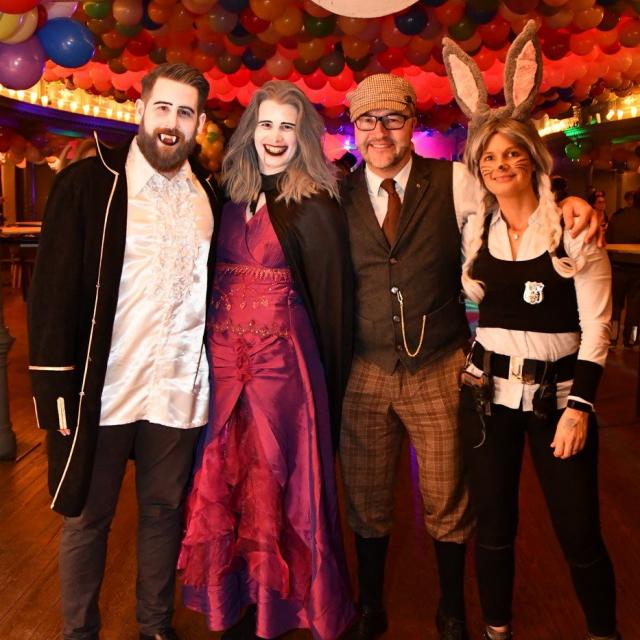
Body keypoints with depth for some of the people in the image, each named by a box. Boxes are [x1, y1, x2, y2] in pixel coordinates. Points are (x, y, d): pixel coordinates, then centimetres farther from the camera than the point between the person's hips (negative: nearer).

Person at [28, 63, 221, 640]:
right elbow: (54, 289, -6)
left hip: (181, 391, 3)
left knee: (165, 513, 16)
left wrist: (219, 375, 6)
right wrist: (56, 386, -10)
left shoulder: (210, 196, 7)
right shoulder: (89, 183, -3)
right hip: (104, 391, -3)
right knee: (87, 518, 12)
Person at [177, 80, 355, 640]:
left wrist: (329, 387, -4)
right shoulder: (232, 199, 10)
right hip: (223, 362, 5)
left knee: (276, 490, 5)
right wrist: (214, 354, 8)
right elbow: (216, 286, 14)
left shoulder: (315, 207, -6)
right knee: (224, 485, 12)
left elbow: (332, 302, -6)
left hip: (284, 363, -5)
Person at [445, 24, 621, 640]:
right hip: (487, 392, 3)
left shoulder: (572, 224, -6)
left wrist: (579, 406, -12)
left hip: (557, 393, -3)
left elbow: (596, 323, -7)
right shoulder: (476, 227, 4)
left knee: (580, 535, 3)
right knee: (493, 526, 12)